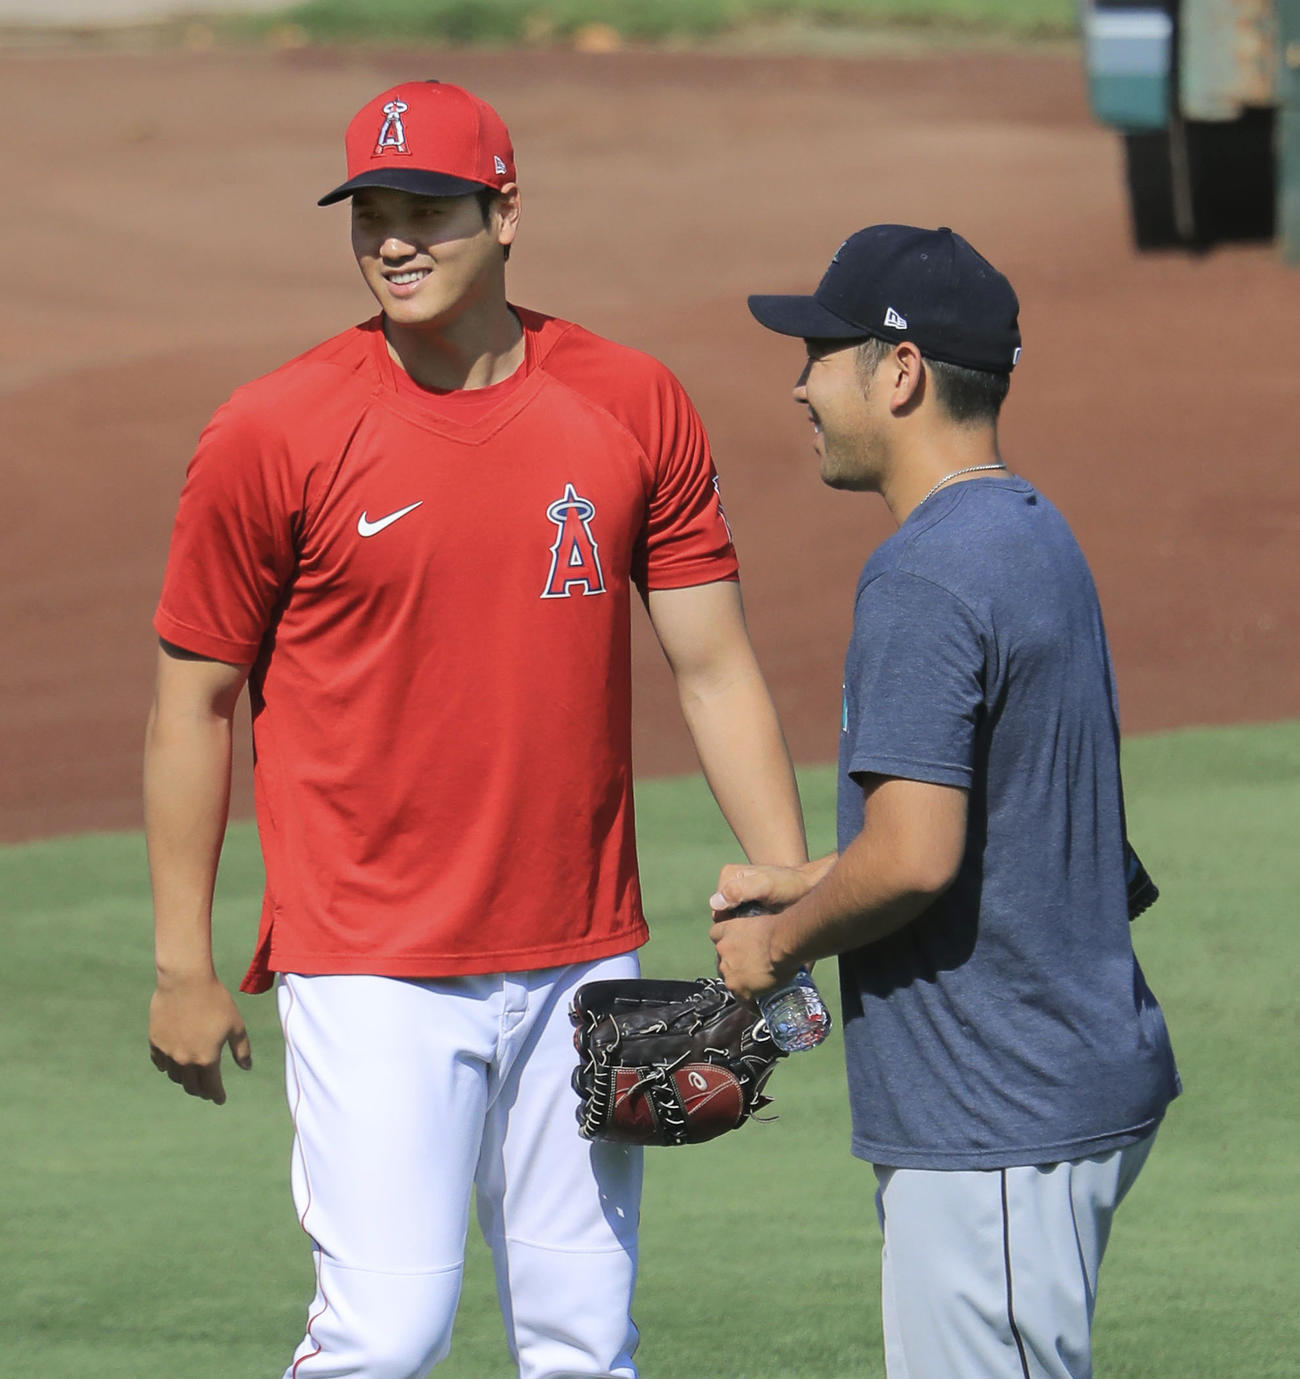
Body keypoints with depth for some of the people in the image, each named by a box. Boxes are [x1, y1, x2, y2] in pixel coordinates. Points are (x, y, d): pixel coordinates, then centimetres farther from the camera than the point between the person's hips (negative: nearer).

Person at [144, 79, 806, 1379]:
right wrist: (183, 967, -2)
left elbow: (713, 668, 6)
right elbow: (193, 701, 0)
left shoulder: (635, 408, 2)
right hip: (370, 970, -4)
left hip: (583, 963, 4)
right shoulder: (273, 434, -6)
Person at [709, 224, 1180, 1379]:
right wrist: (803, 884, 21)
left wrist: (780, 944, -8)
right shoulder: (1036, 535, 15)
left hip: (999, 1125, -11)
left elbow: (914, 858, -25)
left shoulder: (925, 577, -18)